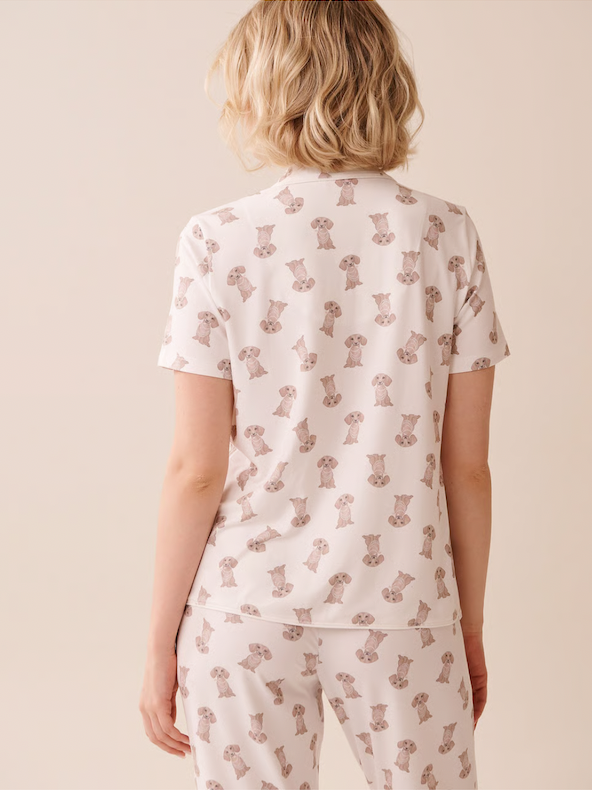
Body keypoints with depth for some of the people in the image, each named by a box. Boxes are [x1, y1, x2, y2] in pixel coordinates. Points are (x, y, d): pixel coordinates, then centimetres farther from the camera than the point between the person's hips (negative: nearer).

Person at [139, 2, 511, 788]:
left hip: (247, 613, 0)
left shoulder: (219, 241, -9)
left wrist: (160, 642, 3)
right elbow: (467, 466, -1)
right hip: (401, 608, 1)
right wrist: (471, 627, 12)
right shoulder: (448, 236, -4)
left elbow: (197, 470, -9)